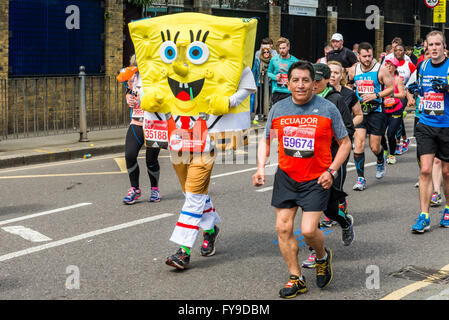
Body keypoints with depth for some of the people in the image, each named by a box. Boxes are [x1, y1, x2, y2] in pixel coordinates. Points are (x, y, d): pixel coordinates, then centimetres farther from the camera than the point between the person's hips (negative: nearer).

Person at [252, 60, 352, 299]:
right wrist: (261, 168, 0)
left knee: (308, 230, -11)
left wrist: (331, 171, -10)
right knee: (283, 228, 0)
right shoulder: (278, 109, 2)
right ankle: (296, 279, 15)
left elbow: (345, 143, 2)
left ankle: (323, 256, 23)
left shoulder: (328, 109, -6)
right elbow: (266, 140, 15)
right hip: (286, 177, 4)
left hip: (316, 180, -3)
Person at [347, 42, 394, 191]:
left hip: (376, 112, -2)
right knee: (358, 143, -11)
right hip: (359, 111, 2)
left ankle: (381, 161, 41)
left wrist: (376, 95, -16)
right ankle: (360, 179, -5)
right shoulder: (353, 70, 3)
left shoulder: (381, 70, -7)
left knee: (375, 147, 3)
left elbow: (391, 89, -3)